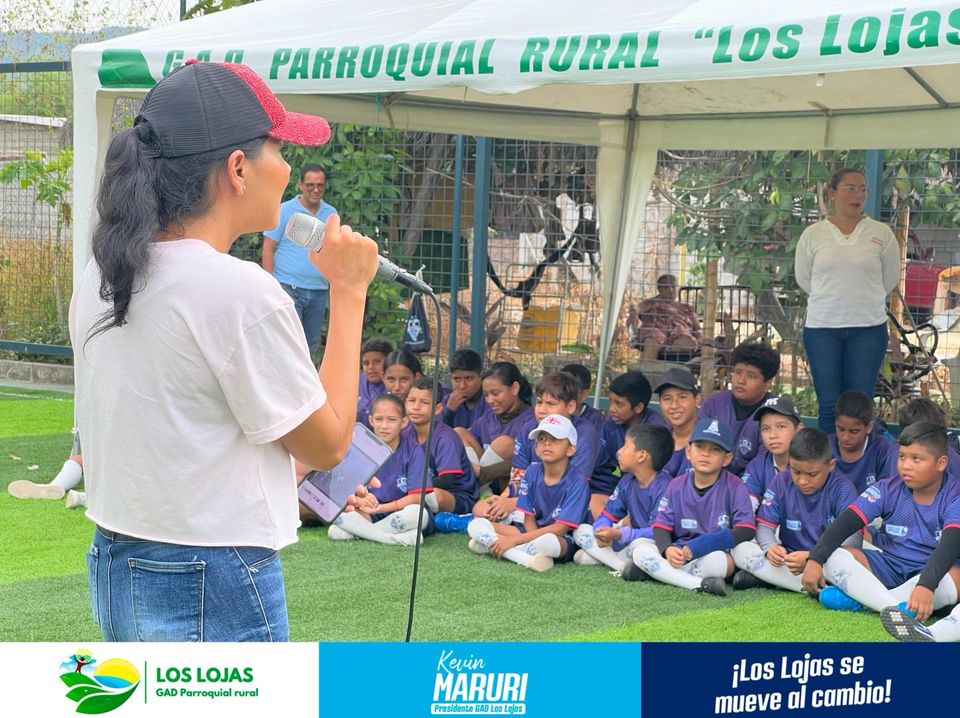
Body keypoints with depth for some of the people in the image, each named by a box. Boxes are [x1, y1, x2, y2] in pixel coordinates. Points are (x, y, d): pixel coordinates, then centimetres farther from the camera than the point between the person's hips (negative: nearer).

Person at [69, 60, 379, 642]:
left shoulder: (101, 277, 5)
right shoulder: (241, 293, -20)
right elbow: (327, 444, -9)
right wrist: (348, 291, -5)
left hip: (115, 570, 9)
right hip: (215, 588, -9)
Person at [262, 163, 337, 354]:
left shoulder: (331, 214, 11)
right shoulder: (284, 211, -2)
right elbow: (268, 248, -2)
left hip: (319, 290, 5)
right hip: (289, 287, -5)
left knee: (311, 345, 10)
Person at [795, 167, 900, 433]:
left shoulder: (881, 233, -1)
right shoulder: (812, 235, 0)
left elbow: (890, 279, 10)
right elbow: (803, 279, 12)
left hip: (868, 329, 0)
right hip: (821, 329, 0)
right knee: (829, 406, 4)